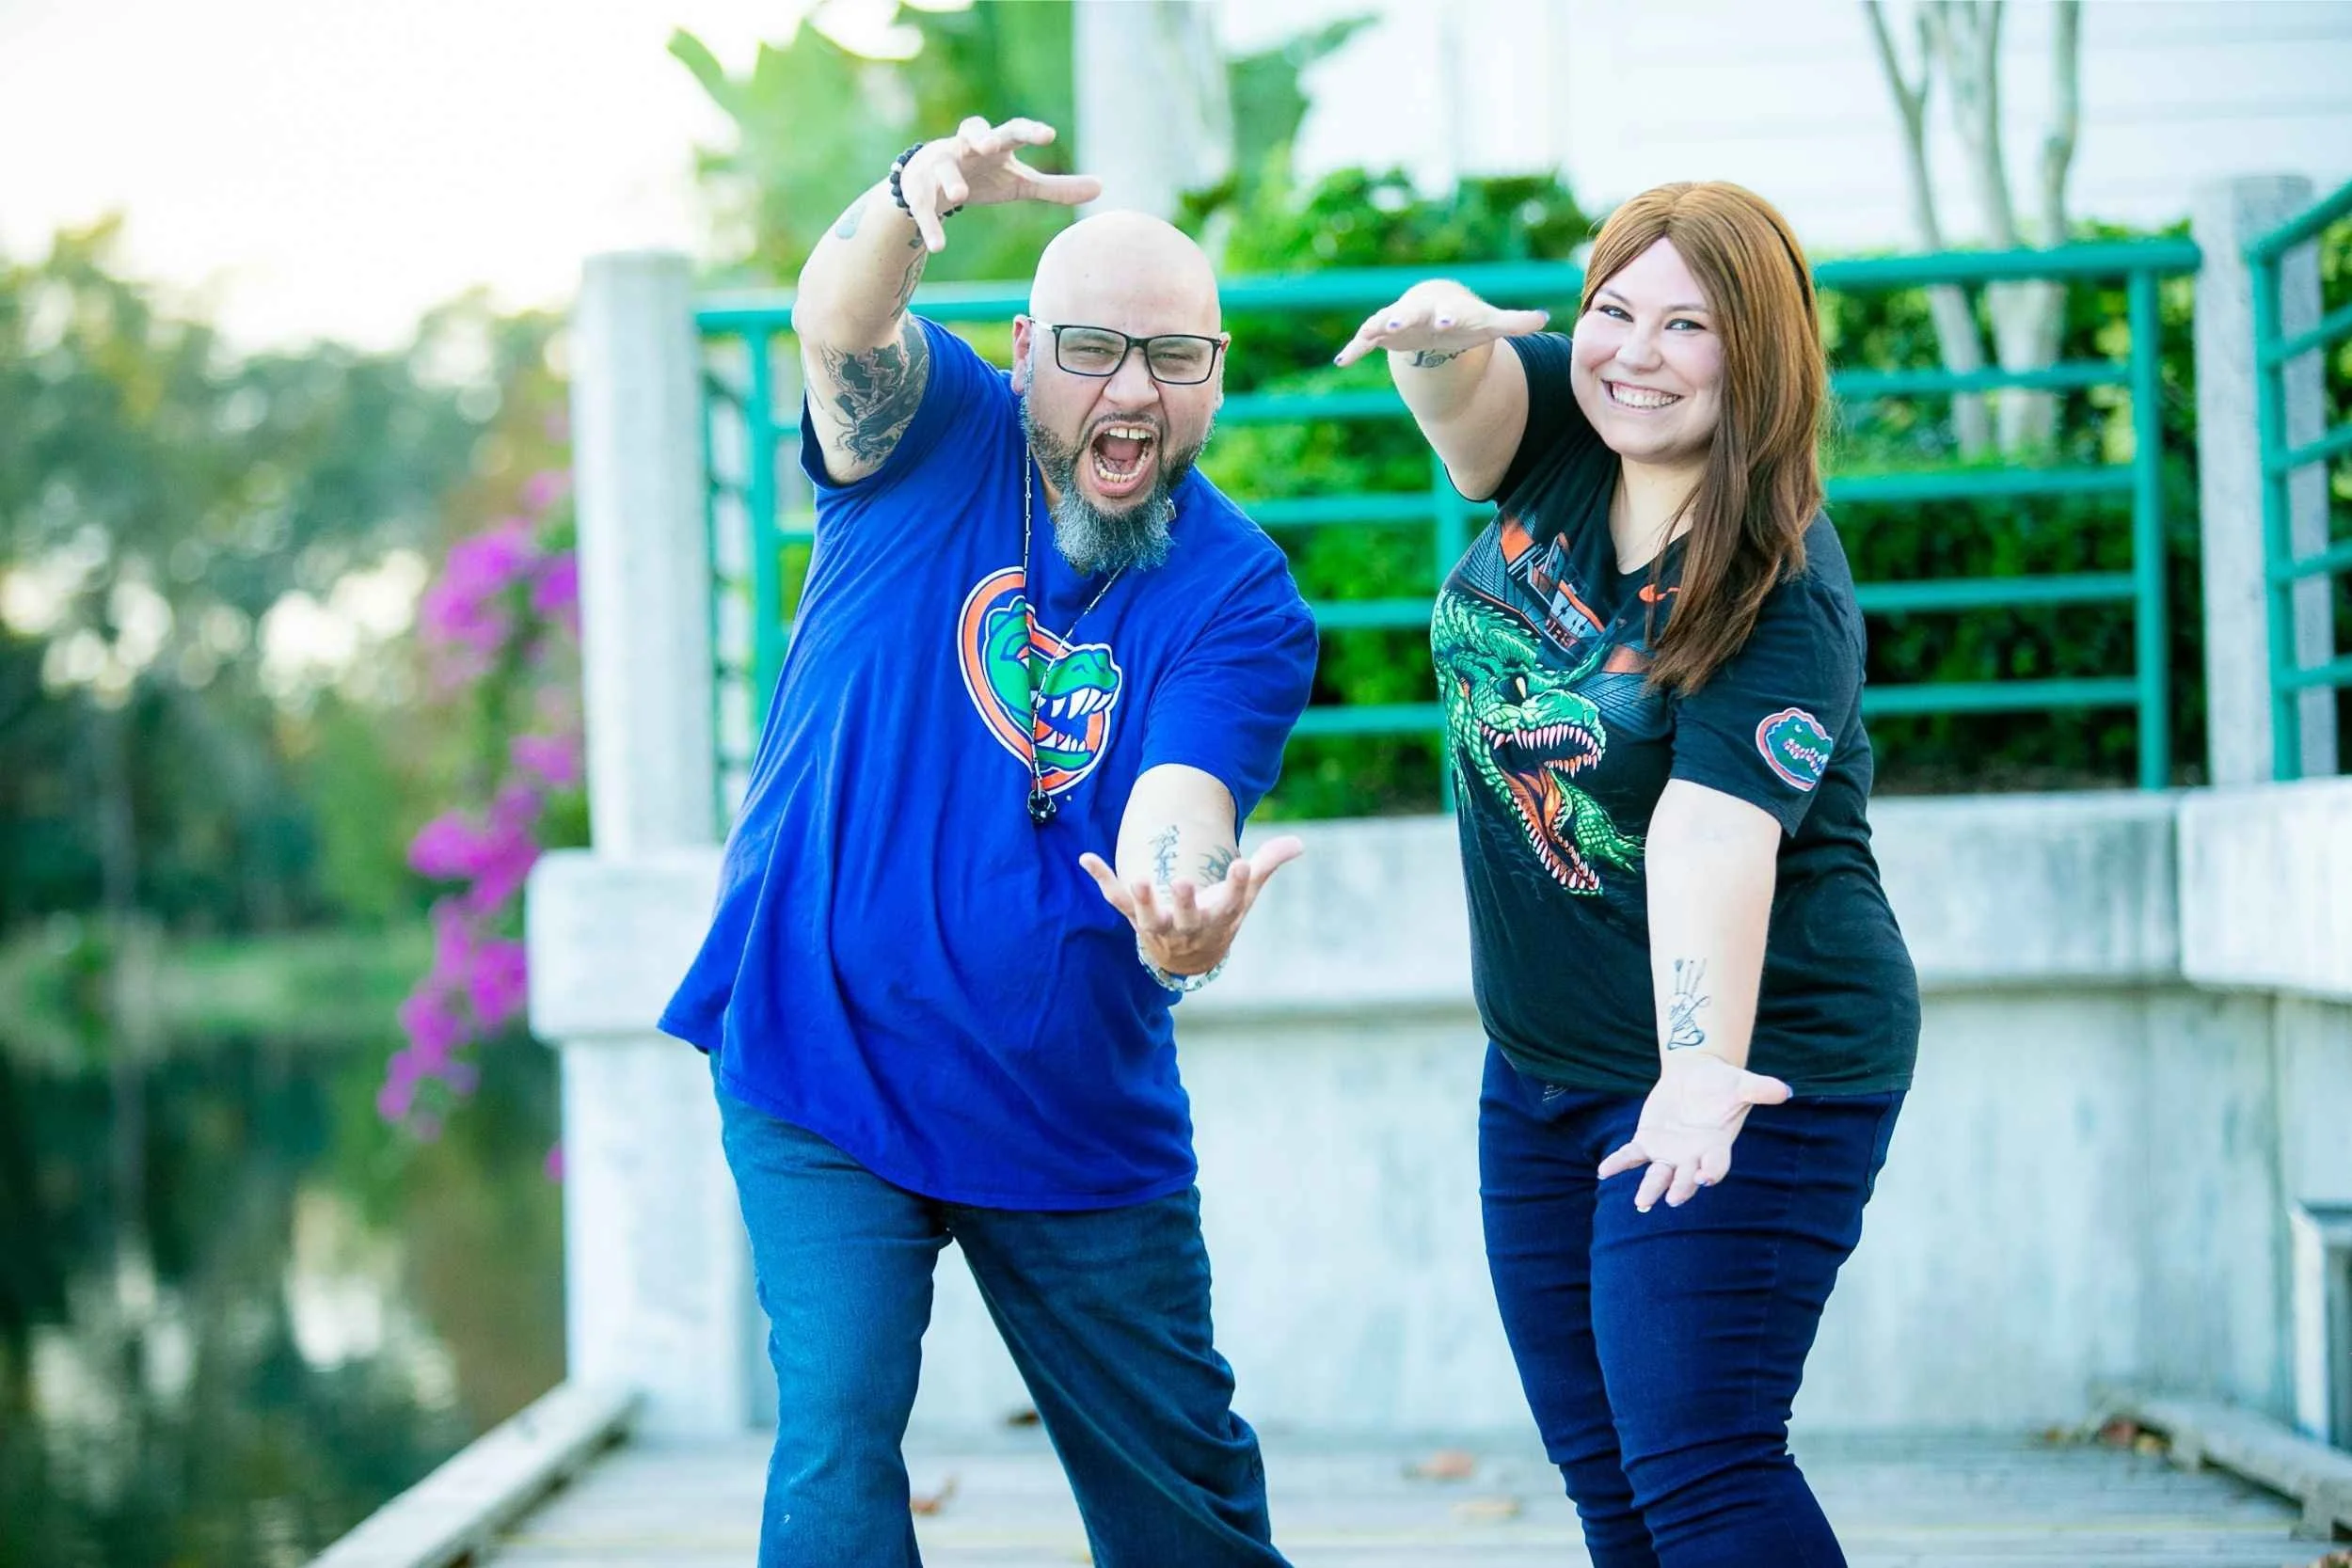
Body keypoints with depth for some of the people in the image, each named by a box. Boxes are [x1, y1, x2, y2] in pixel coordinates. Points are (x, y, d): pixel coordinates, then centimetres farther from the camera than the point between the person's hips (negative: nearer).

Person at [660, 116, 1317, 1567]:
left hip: (1079, 1122, 2)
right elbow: (837, 318, -28)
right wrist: (927, 197, -51)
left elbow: (1173, 821, -23)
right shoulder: (930, 436, -6)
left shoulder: (1242, 596, -8)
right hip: (818, 1067, -1)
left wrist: (1184, 929, -47)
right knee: (836, 1440, -12)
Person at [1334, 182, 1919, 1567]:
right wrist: (1443, 332, -43)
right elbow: (1463, 390, -20)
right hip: (1541, 1068, 7)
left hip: (1738, 1065, -7)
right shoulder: (1563, 440, 0)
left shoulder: (1785, 596, -20)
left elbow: (1713, 830, -32)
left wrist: (1702, 1071, -43)